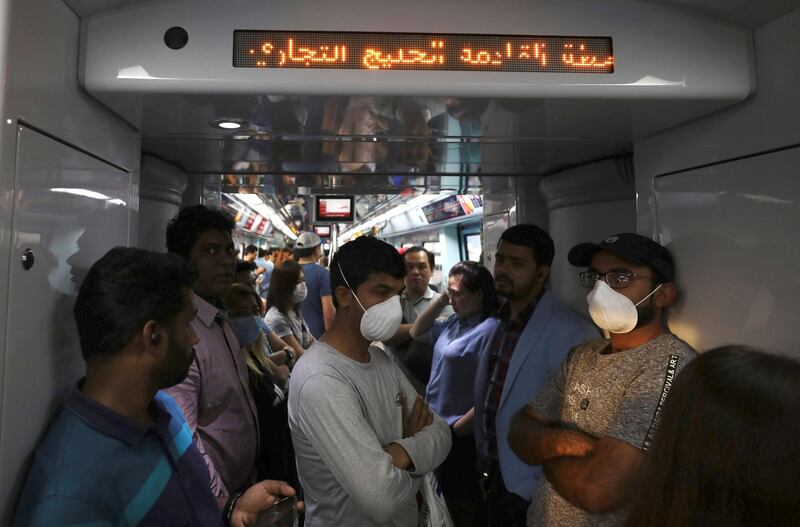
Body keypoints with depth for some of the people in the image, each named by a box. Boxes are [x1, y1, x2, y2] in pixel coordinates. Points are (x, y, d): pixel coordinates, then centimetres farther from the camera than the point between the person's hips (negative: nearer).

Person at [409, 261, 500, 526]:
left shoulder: (490, 330, -21)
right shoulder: (454, 323, 6)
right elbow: (416, 332, 16)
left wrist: (457, 428, -17)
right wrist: (440, 300, 3)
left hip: (460, 434, -8)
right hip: (438, 427, 8)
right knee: (442, 497, 24)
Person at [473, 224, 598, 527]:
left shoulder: (570, 332, -22)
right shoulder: (500, 323, 3)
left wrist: (532, 491, -16)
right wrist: (483, 459, 10)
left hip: (531, 492, -6)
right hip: (493, 478, 7)